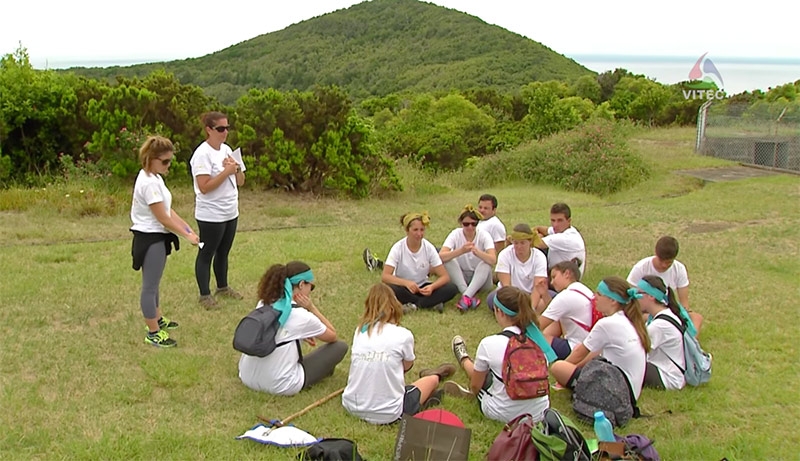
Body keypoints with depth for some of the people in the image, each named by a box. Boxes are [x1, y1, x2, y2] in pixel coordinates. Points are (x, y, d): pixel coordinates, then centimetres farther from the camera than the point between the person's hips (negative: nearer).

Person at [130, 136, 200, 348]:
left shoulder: (154, 178, 8)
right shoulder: (149, 183, -23)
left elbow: (168, 210, 10)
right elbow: (163, 218, -21)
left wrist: (188, 228, 3)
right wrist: (187, 235, -13)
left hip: (156, 238, 10)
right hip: (150, 240, -10)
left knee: (153, 284, 23)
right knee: (150, 286, 1)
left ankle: (158, 319, 39)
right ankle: (153, 333, 12)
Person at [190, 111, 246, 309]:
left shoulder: (227, 149, 8)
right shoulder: (202, 154, -16)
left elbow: (241, 182, 11)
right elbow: (204, 187, -23)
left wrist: (237, 169, -9)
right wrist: (226, 171, -24)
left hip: (230, 213, 8)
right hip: (211, 216, -8)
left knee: (223, 252, 19)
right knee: (206, 254, 4)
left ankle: (223, 287, 33)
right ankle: (204, 295, 13)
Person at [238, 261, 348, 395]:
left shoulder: (263, 304, 2)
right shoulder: (301, 316, -15)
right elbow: (333, 336, 2)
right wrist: (312, 308, -2)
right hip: (280, 386, -7)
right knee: (341, 346, 6)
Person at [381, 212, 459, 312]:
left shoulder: (429, 248, -11)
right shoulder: (398, 248, -16)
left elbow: (445, 276, -14)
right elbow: (384, 276, -25)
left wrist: (432, 286, -36)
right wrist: (406, 282, -42)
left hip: (423, 288, 2)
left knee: (452, 288, -23)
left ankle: (413, 305, -23)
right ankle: (431, 303, -22)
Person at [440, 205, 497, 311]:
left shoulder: (484, 236, -13)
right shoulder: (455, 234, -12)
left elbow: (493, 260, -30)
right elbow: (441, 256, -28)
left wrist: (477, 251, -47)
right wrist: (461, 251, -43)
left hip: (480, 277, -1)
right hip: (460, 278, 1)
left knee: (486, 263, -30)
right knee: (449, 260, -27)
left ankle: (466, 296, -41)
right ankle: (471, 296, -34)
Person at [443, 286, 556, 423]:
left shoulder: (489, 344, -20)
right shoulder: (537, 337, -9)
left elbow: (475, 385, -5)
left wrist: (473, 390, 20)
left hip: (504, 415, -4)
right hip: (539, 413, 4)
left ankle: (465, 361, 54)